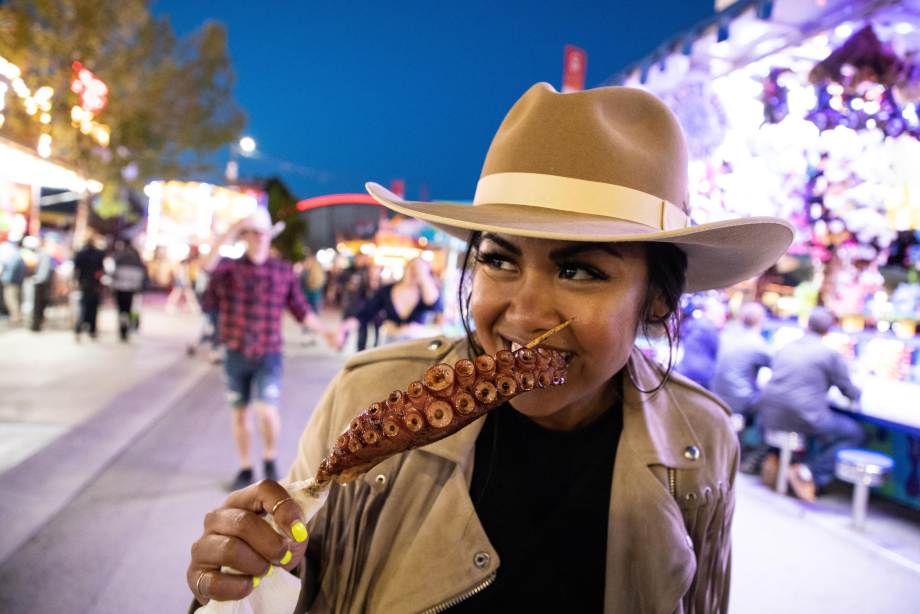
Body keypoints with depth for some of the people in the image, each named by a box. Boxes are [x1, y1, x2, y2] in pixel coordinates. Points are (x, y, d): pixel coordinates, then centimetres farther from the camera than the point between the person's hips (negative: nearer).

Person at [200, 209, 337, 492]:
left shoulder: (283, 271, 2)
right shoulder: (229, 267, -1)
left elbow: (301, 310, 6)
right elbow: (207, 266, -25)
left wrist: (328, 332, 0)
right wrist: (232, 232, -27)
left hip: (268, 355, -1)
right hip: (236, 354, 1)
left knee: (267, 411, -14)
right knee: (240, 413, 12)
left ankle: (270, 458, 14)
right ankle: (245, 468, 30)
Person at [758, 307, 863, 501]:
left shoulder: (785, 348, 13)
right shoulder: (832, 354, -2)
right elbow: (851, 393, 6)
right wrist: (858, 391, 31)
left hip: (771, 418, 6)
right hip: (804, 418, -6)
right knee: (855, 433, 13)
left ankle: (777, 459, 21)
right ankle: (812, 473, -2)